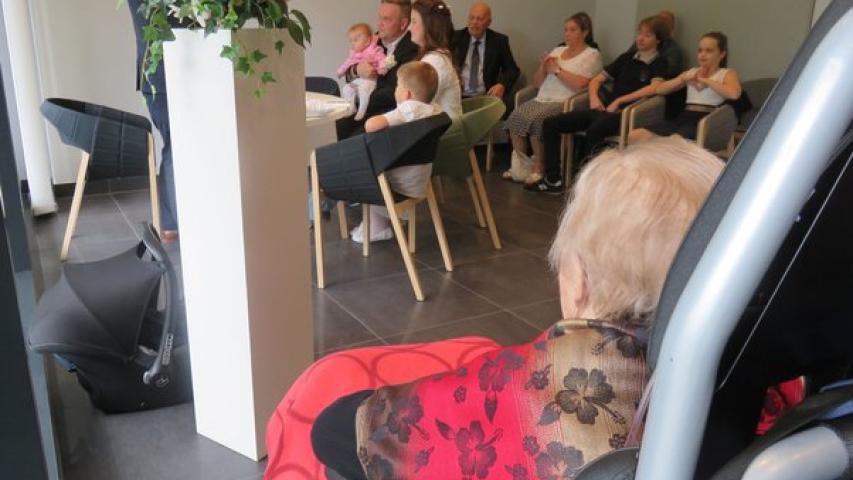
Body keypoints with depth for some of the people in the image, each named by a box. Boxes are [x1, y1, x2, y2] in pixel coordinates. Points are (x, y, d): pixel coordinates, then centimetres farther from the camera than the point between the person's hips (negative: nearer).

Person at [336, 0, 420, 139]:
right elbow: (349, 75, 13)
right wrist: (356, 70, -10)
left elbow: (397, 92, -19)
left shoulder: (413, 48, -14)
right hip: (371, 107, 7)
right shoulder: (377, 39, 8)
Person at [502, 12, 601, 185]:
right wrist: (543, 67, 3)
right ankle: (520, 165, -15)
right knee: (515, 117, -23)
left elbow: (579, 84, -14)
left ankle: (538, 169, -19)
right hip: (541, 99, 6)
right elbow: (537, 83, 22)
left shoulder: (592, 55, 4)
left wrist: (557, 69, -4)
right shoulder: (557, 51, 24)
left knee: (534, 119, -31)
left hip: (565, 104, -6)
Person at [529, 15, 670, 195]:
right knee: (550, 124, -7)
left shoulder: (659, 63, 5)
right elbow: (596, 80, 22)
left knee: (594, 130, -40)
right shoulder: (627, 58, 20)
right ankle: (553, 180, -8)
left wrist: (618, 101, -15)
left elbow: (654, 87, -15)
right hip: (605, 109, 6)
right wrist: (594, 98, 1)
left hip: (626, 113, -6)